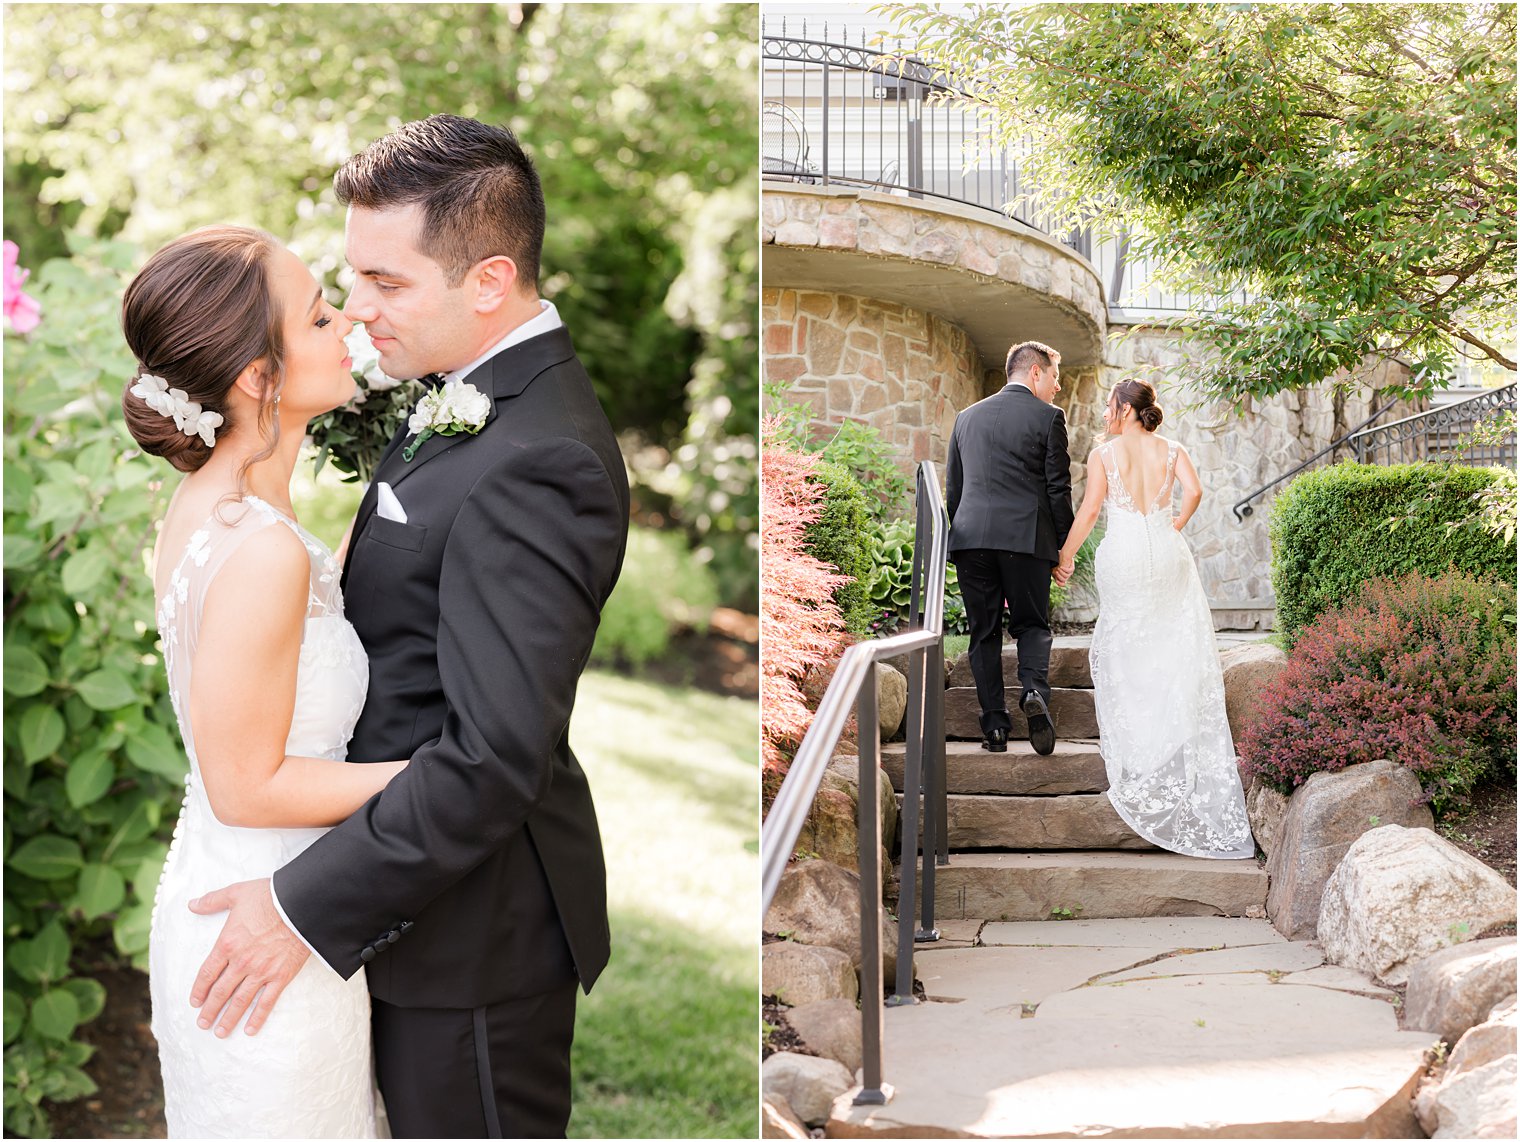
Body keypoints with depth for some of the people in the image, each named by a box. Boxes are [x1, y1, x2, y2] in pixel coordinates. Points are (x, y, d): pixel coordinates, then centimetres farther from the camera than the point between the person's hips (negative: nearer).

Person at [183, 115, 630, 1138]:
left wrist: (304, 906, -24)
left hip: (476, 923, -9)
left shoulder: (531, 464, -28)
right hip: (423, 873, 9)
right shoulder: (475, 399, 5)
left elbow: (495, 753, -30)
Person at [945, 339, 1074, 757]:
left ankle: (995, 726, 2)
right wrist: (1063, 549, 4)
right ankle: (1034, 691, -19)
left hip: (971, 538, 3)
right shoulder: (1048, 417, 1)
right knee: (1031, 624, 8)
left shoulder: (967, 417, 15)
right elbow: (1058, 489, -2)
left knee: (984, 633, 6)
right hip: (1026, 537, -3)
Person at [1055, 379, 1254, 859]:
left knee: (1125, 646, 8)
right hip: (1166, 551, 2)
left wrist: (1065, 556, 3)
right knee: (1177, 650, 8)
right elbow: (1193, 491, -9)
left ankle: (1137, 749, 10)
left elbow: (1088, 512, -5)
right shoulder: (1171, 450, 6)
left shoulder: (1103, 455, -1)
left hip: (1122, 554, -2)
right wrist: (1177, 525, 7)